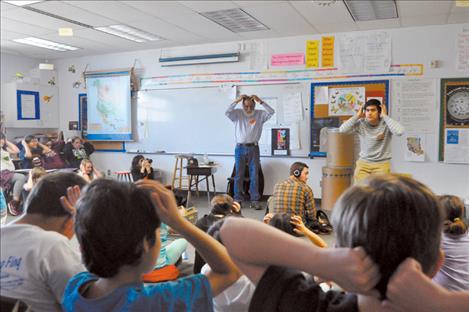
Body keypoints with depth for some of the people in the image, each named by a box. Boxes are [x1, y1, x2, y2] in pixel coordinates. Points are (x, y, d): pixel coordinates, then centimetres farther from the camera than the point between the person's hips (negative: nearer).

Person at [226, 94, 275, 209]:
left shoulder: (260, 114, 4)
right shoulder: (238, 114, 3)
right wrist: (237, 101, -15)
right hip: (240, 148, 0)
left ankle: (255, 200, 7)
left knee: (254, 175, 2)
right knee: (239, 175, 5)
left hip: (253, 148, 0)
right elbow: (227, 112, -12)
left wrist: (260, 101, -15)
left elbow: (271, 112, -9)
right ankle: (237, 199, 12)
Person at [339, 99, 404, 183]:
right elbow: (342, 130, -15)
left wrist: (385, 116, -21)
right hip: (363, 163, 2)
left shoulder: (386, 124, -11)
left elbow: (400, 131, -30)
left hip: (382, 164, -2)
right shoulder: (360, 124, -5)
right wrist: (357, 116, -12)